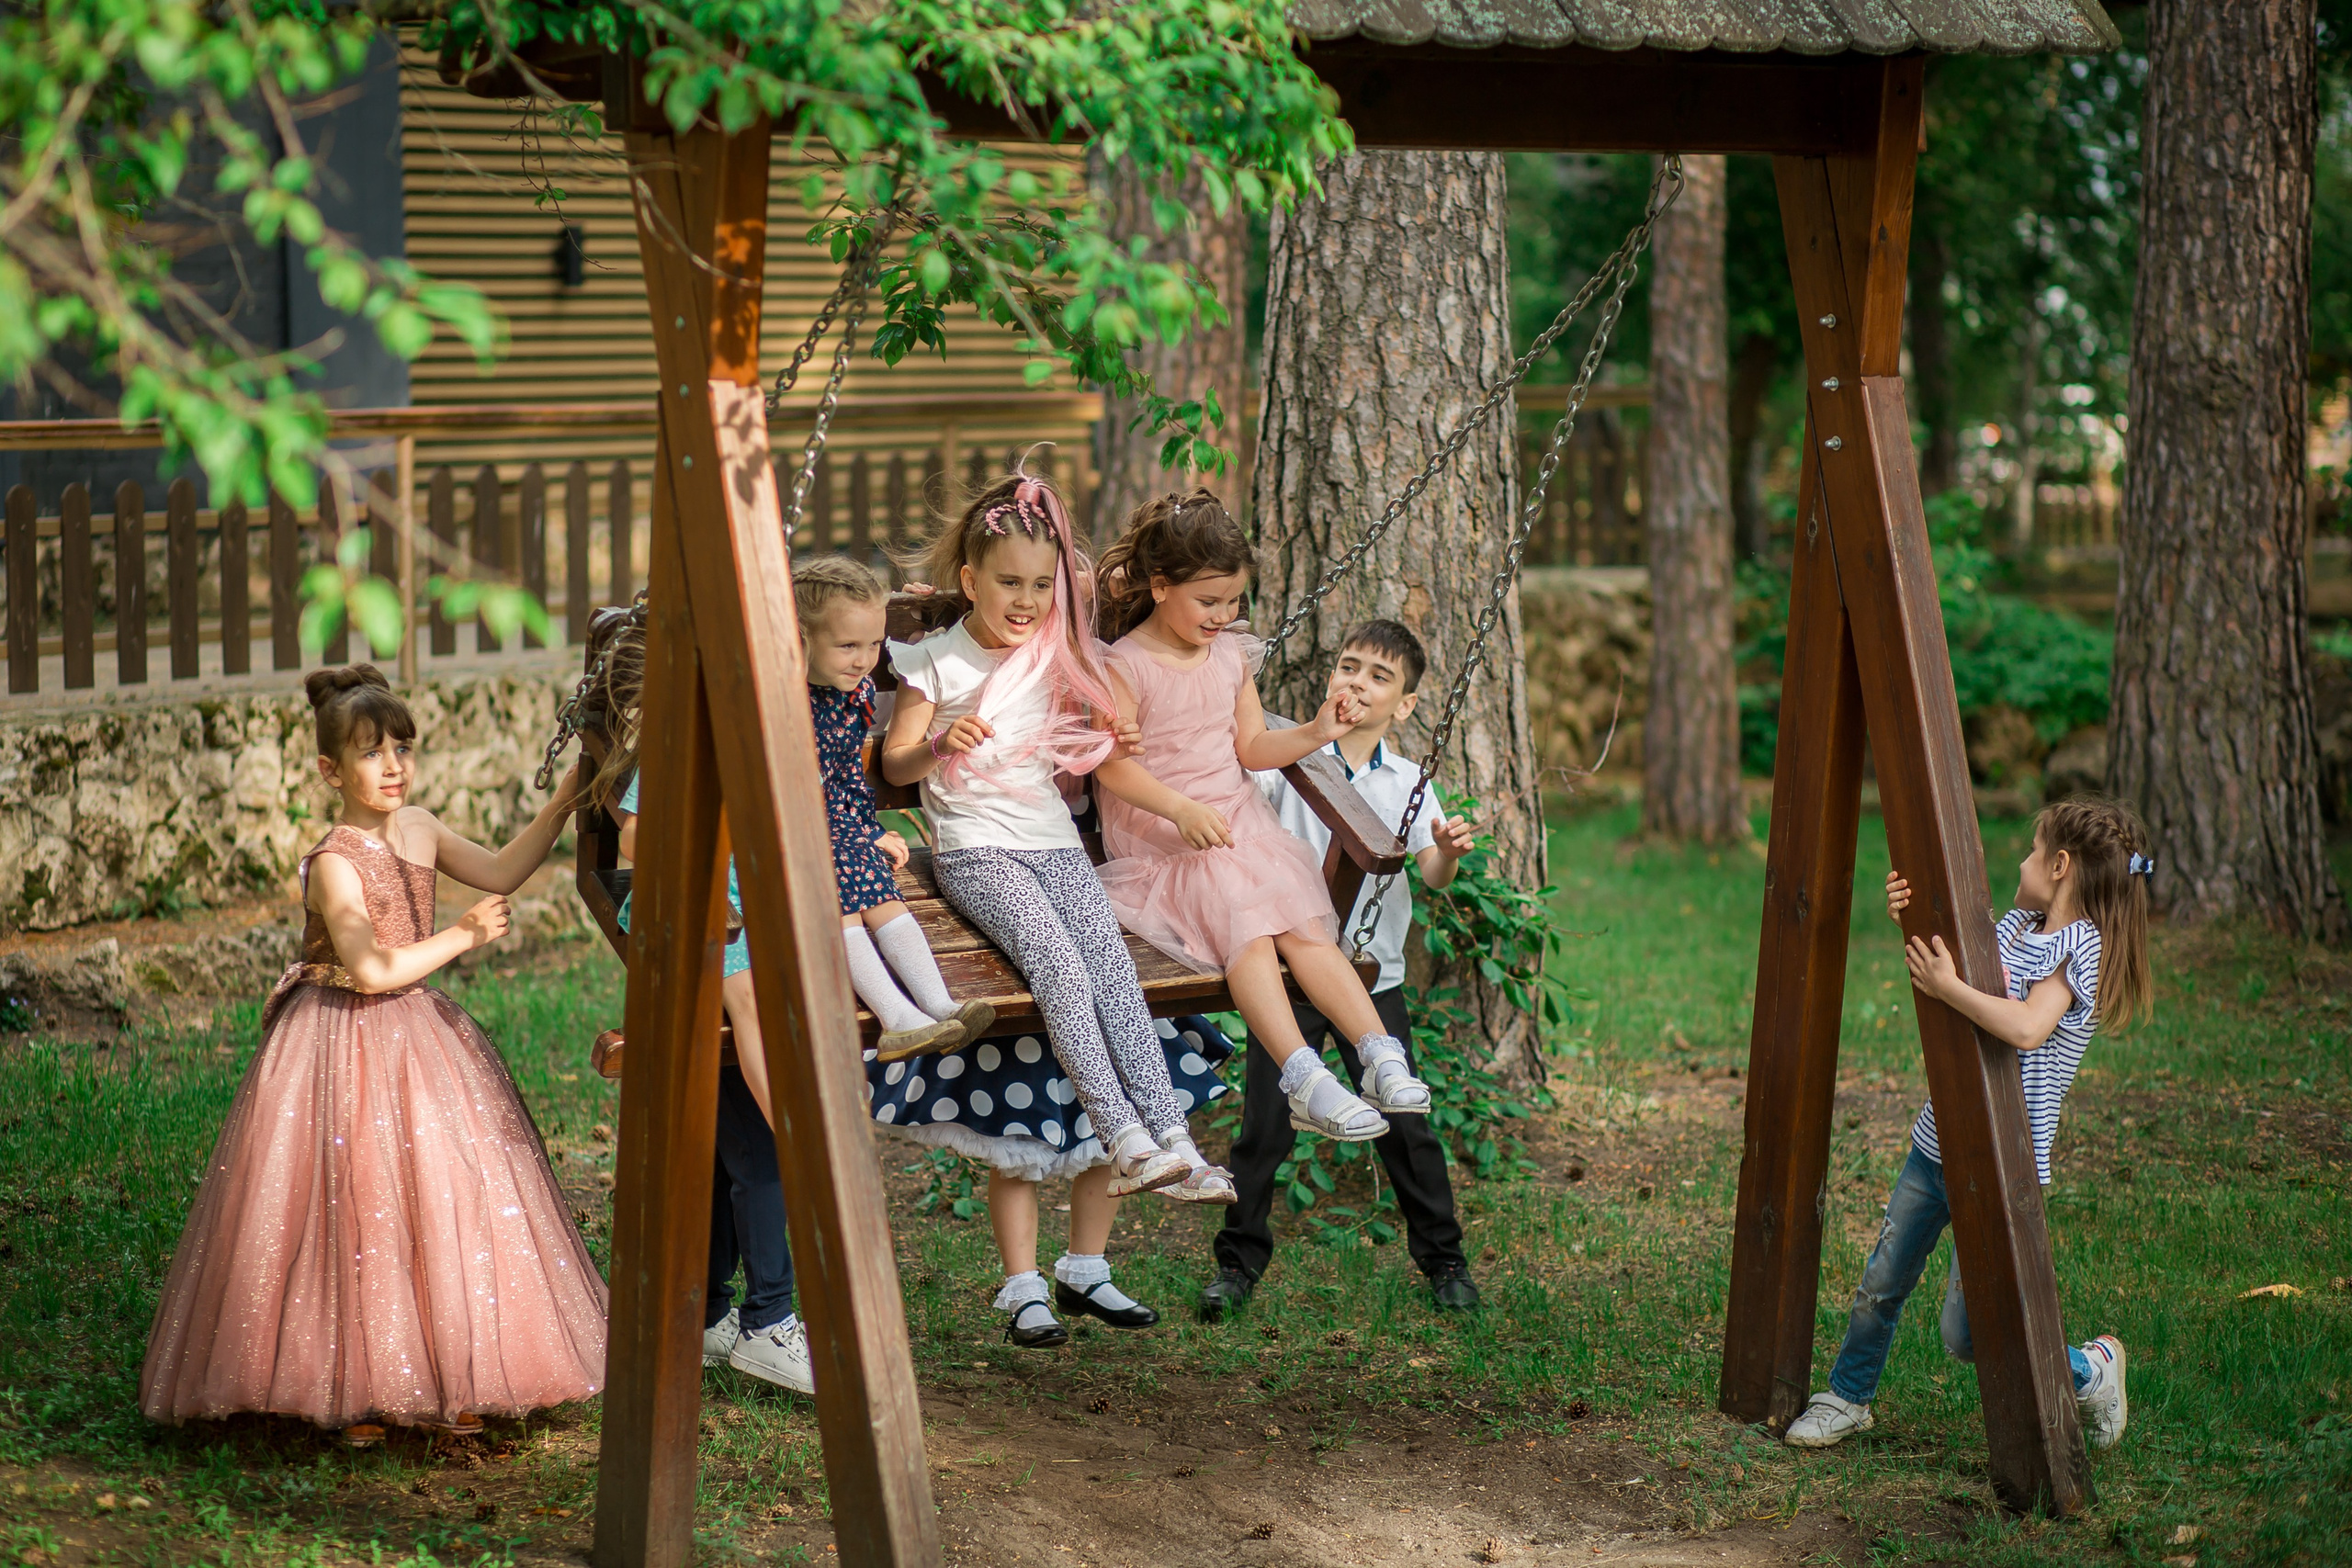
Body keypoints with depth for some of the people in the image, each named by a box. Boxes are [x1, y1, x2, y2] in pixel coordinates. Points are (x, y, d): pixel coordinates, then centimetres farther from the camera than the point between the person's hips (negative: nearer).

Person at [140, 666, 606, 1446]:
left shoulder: (418, 828, 5)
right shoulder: (334, 864, -17)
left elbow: (501, 871, 10)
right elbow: (373, 970, -24)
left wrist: (564, 799, 1)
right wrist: (461, 937, -14)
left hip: (417, 1034, 7)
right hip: (347, 1048, -7)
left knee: (447, 1202, 6)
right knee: (355, 1212, -5)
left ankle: (445, 1383, 15)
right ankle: (353, 1393, 5)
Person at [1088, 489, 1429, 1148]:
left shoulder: (1232, 655, 13)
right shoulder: (1126, 666, -8)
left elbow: (1251, 748, 15)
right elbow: (1113, 766, -14)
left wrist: (1316, 733, -3)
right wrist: (1182, 810, -28)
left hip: (1241, 826, 6)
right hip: (1161, 842, -6)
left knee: (1306, 927, -17)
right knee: (1246, 933, -28)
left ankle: (1380, 1053, -26)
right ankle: (1303, 1080, -38)